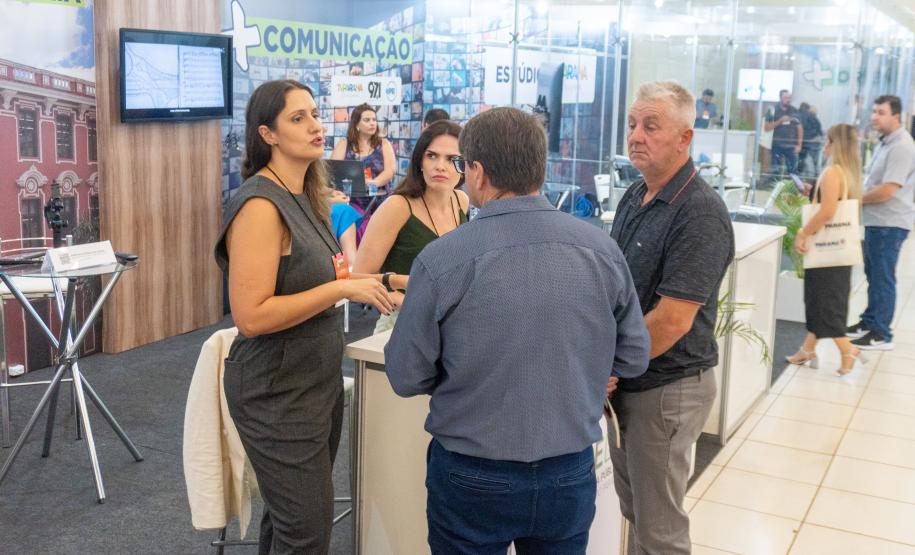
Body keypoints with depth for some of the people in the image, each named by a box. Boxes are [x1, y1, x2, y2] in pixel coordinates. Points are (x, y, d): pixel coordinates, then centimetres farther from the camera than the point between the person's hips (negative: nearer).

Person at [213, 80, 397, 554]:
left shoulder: (303, 198, 7)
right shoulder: (260, 205, -20)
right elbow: (250, 316, -26)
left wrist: (357, 284, 2)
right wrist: (342, 288, -25)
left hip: (318, 383, 9)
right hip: (278, 395, -9)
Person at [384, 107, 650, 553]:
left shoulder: (441, 260, -18)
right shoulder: (603, 249, -9)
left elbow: (406, 377, -9)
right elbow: (633, 359, 2)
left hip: (473, 481, -2)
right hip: (570, 477, 3)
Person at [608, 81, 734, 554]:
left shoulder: (699, 213, -21)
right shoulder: (634, 196, 6)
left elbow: (672, 320, -26)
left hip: (667, 387, -8)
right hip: (625, 381, 8)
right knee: (632, 509, 22)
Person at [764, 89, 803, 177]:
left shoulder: (795, 111, 4)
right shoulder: (773, 110, 0)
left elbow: (799, 128, 8)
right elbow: (766, 128, -3)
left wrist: (799, 145, 1)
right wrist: (780, 121, -15)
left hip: (791, 146, 1)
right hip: (777, 146, -1)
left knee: (793, 170, -2)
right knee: (776, 171, 2)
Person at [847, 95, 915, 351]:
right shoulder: (885, 143, 13)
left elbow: (887, 190, -24)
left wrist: (858, 199, -9)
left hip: (889, 223, -10)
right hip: (876, 221, 10)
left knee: (882, 278, -3)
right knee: (873, 275, 18)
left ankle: (881, 335, 5)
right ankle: (869, 322, 30)